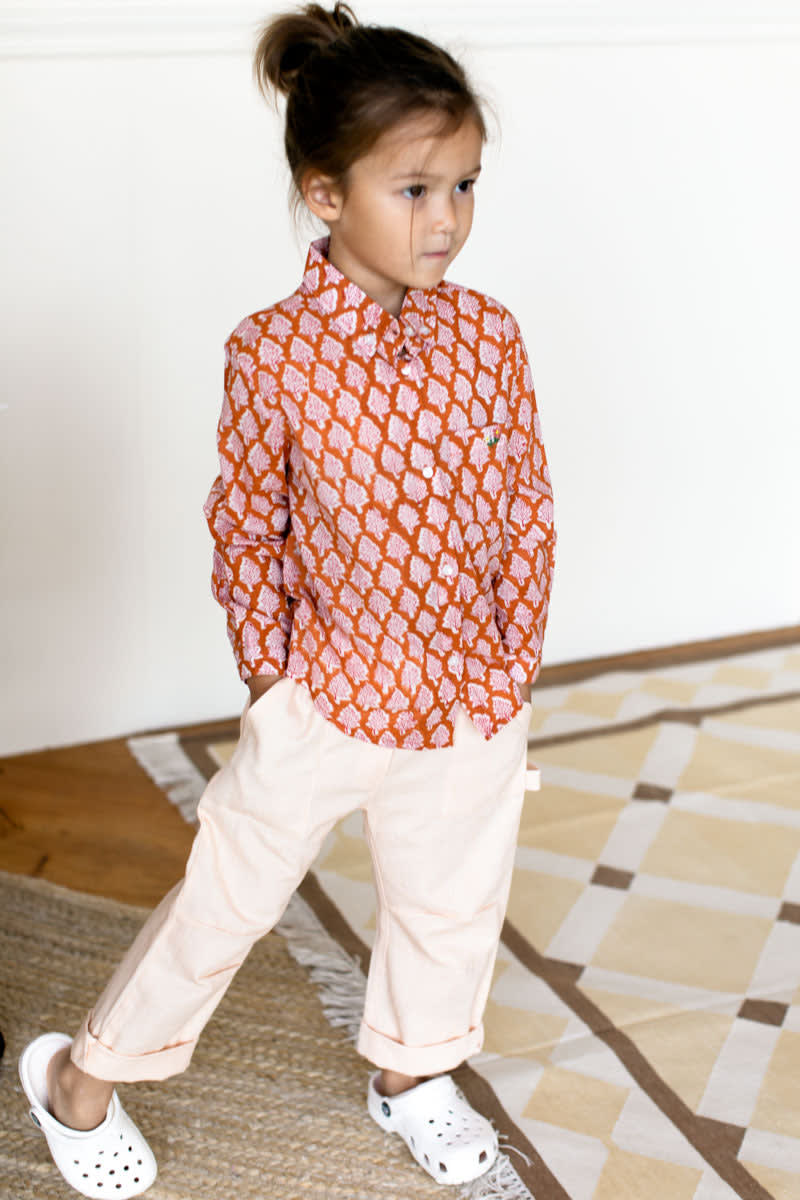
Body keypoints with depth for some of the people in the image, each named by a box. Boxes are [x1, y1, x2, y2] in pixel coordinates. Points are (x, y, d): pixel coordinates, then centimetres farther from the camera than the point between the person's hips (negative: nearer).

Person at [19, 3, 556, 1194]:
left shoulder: (487, 335, -8)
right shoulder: (273, 351, -16)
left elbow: (527, 515, 0)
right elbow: (245, 527, -6)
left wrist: (512, 668, 0)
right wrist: (270, 673, -3)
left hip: (473, 700, 4)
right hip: (326, 693, -3)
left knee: (450, 902, 21)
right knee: (226, 895, 11)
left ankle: (410, 1070, 50)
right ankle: (80, 1077, 34)